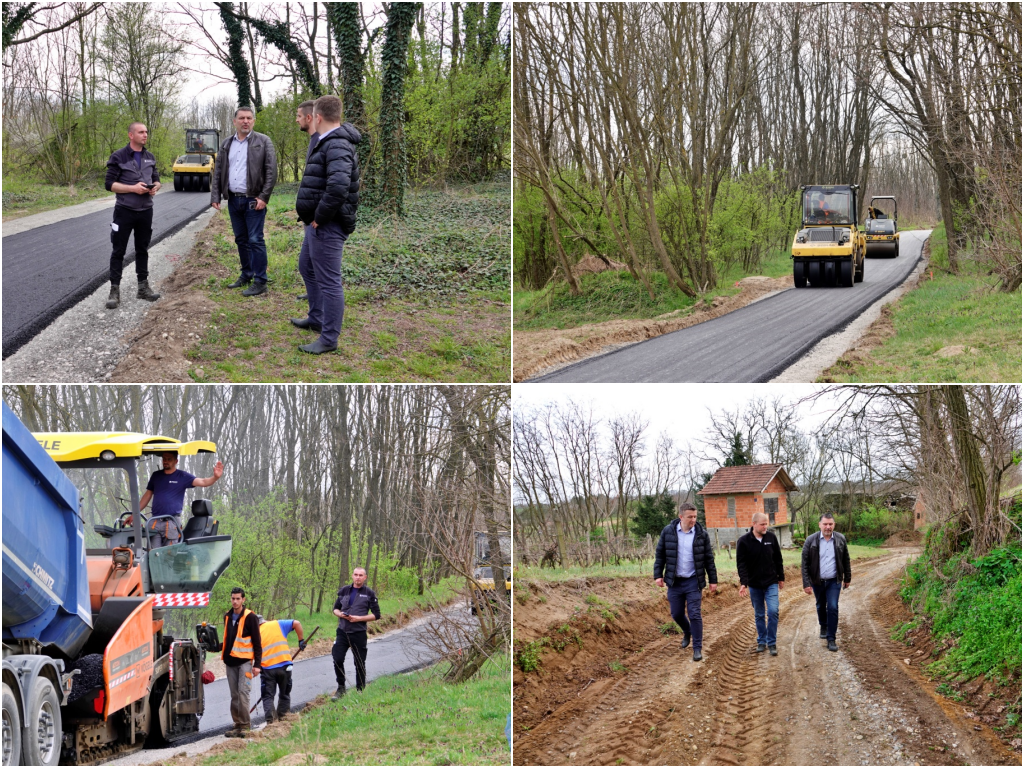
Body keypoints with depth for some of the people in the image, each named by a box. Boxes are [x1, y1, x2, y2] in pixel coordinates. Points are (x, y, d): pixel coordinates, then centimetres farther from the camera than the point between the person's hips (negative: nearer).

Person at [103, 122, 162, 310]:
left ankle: (143, 287, 21)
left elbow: (156, 179, 17)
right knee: (118, 251, -2)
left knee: (142, 250, 13)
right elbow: (109, 184, -11)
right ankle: (114, 291, 0)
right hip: (124, 211, -5)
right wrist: (133, 188, -21)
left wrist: (155, 187, -7)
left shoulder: (150, 157, 9)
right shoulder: (118, 157, -8)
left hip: (145, 211, 5)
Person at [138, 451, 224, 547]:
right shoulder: (156, 476, 14)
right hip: (155, 522, 3)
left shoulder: (182, 476, 2)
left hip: (172, 522, -3)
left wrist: (215, 477, -30)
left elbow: (202, 482, -10)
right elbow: (147, 495, 20)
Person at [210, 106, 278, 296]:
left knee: (255, 240, -7)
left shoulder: (263, 142, -3)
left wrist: (264, 197, -14)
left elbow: (271, 171, -7)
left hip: (253, 200, -6)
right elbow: (218, 172, 14)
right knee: (241, 240, 13)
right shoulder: (226, 144, 12)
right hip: (233, 200, 6)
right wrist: (215, 196, 4)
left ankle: (260, 282, -4)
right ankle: (246, 275, 25)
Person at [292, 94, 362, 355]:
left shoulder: (337, 146, -22)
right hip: (318, 224, 12)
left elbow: (338, 186, -36)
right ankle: (316, 319, 41)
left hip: (327, 226, -12)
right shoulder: (329, 142, 13)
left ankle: (329, 339, 0)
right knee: (307, 266, 27)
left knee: (329, 280, -5)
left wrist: (320, 217, -24)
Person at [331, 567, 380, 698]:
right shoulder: (344, 590, 10)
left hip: (359, 633, -3)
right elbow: (336, 608, 17)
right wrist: (340, 614, -6)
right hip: (342, 632, 3)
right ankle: (341, 688, 13)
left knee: (359, 663, 4)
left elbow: (376, 615, -1)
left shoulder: (369, 593, 0)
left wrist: (359, 618, -13)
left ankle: (360, 691, 17)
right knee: (337, 660, -4)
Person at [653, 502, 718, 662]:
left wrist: (713, 580, 2)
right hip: (674, 581, 2)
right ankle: (687, 633, 41)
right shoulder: (668, 532, -4)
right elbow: (660, 554, 3)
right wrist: (658, 575, -2)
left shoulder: (701, 534, -4)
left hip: (693, 581, -2)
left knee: (695, 614, -6)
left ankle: (698, 648, 2)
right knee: (677, 614, 10)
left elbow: (709, 559, 2)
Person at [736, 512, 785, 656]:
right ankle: (761, 641, 23)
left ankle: (771, 643, -1)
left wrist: (781, 577, 11)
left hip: (771, 583, 1)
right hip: (754, 585, 0)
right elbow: (741, 564, -10)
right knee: (759, 615, 9)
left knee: (773, 611, -11)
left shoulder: (771, 537, -2)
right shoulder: (744, 541, -9)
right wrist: (744, 582, -19)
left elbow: (778, 559, 8)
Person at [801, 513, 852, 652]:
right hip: (817, 581, 1)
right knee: (821, 606, 18)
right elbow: (804, 563, -8)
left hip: (834, 581, -1)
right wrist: (806, 583, -12)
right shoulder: (811, 540, -10)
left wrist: (847, 578, 10)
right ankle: (823, 627, 45)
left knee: (833, 608, -10)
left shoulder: (840, 539, -5)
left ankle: (831, 639, -4)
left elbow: (846, 560, 6)